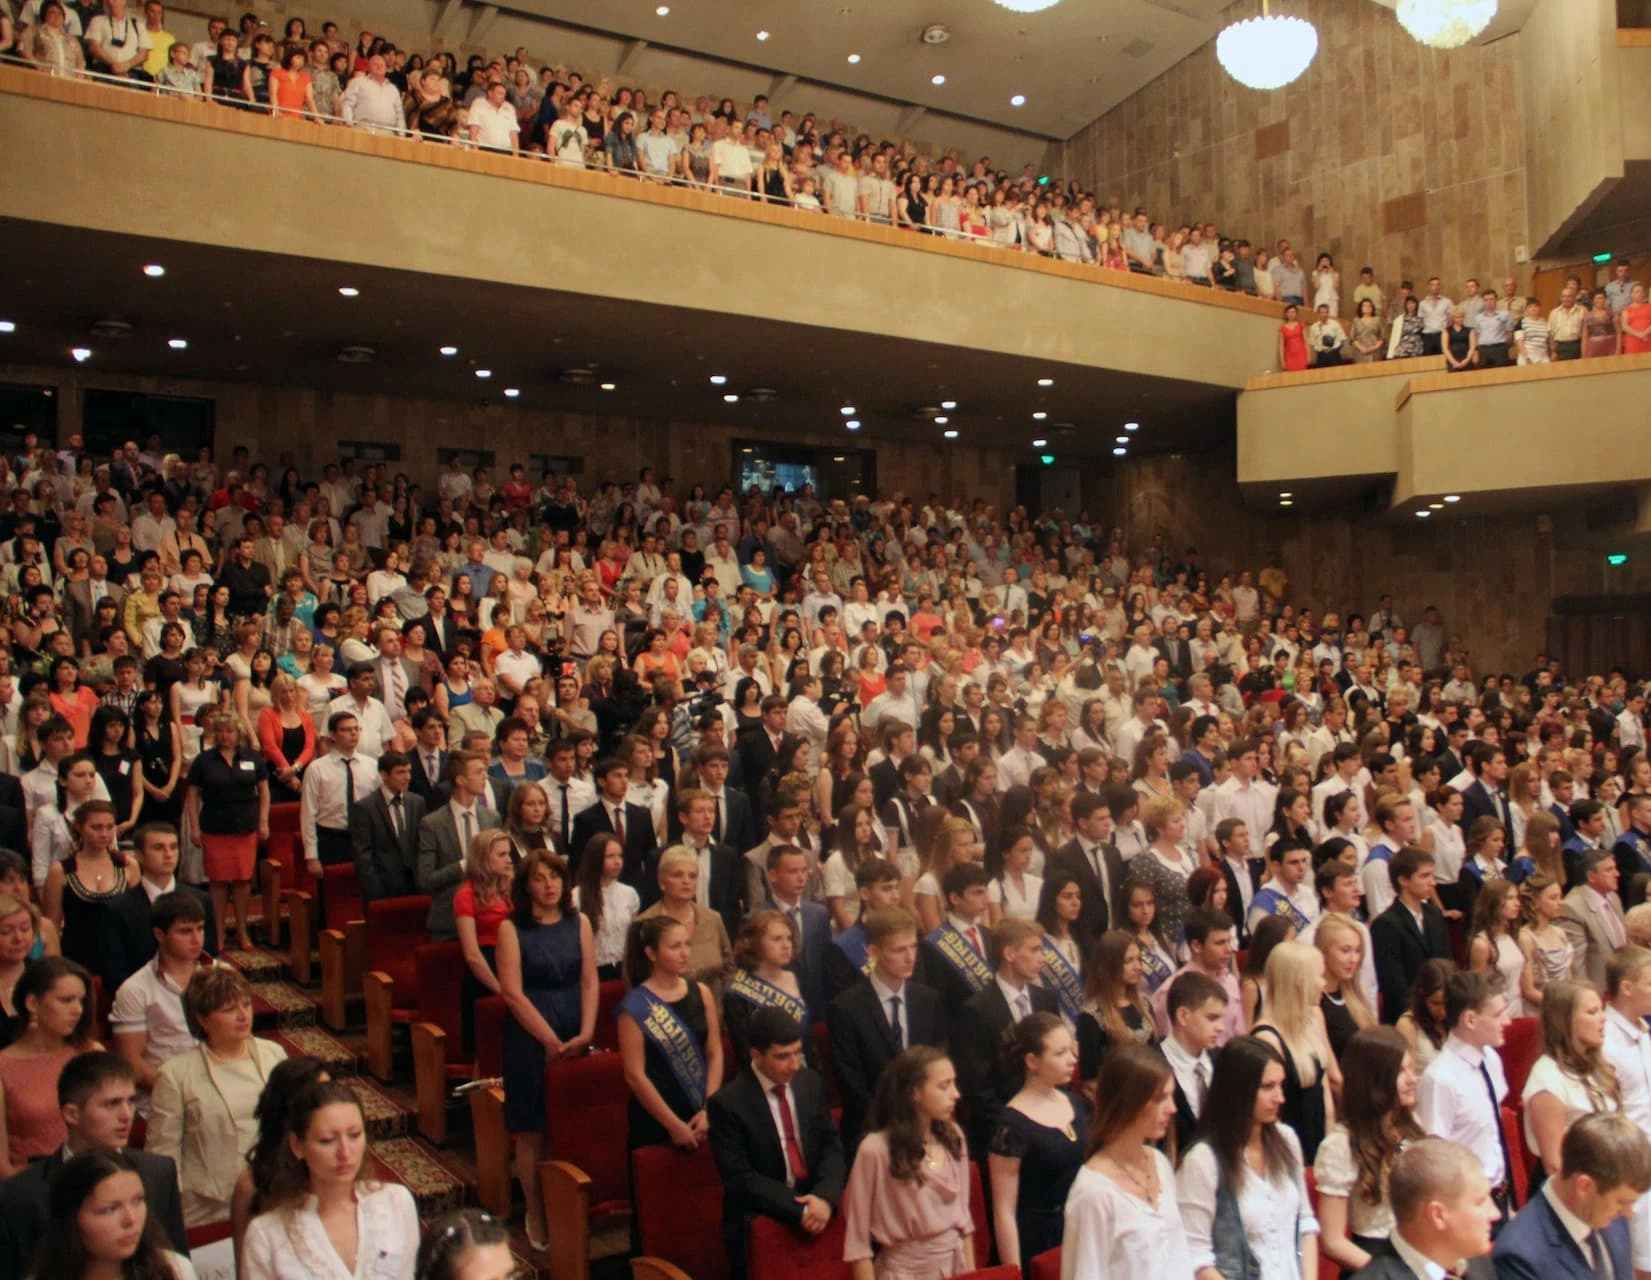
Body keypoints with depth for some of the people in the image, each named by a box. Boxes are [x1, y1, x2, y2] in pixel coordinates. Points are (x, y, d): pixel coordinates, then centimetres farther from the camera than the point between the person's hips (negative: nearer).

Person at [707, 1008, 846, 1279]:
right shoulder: (727, 1103, -11)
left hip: (816, 1201, 5)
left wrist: (825, 1196, -13)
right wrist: (799, 1210, -21)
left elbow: (832, 1145, 6)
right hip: (760, 1218, -5)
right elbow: (740, 1178, -13)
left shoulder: (812, 1082, 4)